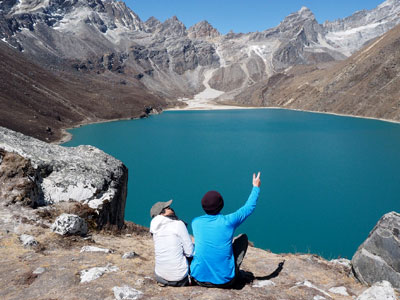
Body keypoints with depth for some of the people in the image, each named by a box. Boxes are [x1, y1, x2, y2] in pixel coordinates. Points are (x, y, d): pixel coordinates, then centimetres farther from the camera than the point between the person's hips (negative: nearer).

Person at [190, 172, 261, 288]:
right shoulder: (228, 221, -13)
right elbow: (249, 207, 5)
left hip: (199, 279, 2)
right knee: (243, 238, 14)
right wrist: (256, 187, 20)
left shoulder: (195, 222, -5)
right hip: (225, 281, -2)